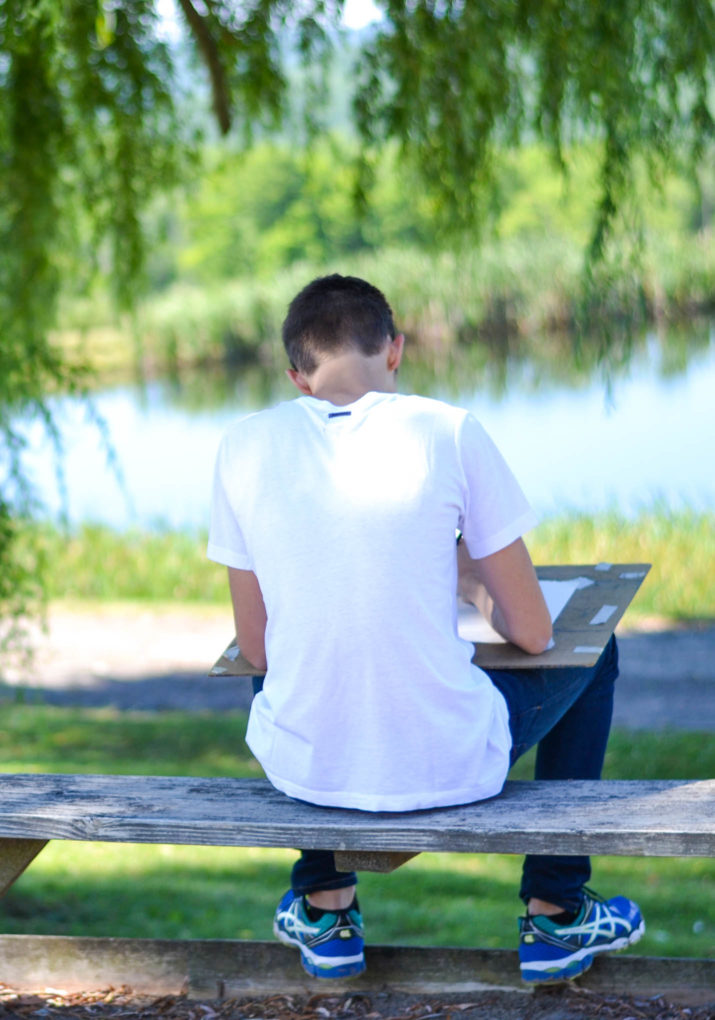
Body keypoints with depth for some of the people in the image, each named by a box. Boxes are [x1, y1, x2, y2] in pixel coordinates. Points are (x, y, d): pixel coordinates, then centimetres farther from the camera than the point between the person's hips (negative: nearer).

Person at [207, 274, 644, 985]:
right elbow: (533, 633, -3)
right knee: (593, 653, 27)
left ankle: (324, 910, 39)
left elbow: (256, 649, 6)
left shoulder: (244, 446, -2)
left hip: (304, 767, 3)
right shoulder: (449, 432, -9)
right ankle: (554, 915, 31)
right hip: (449, 769, -3)